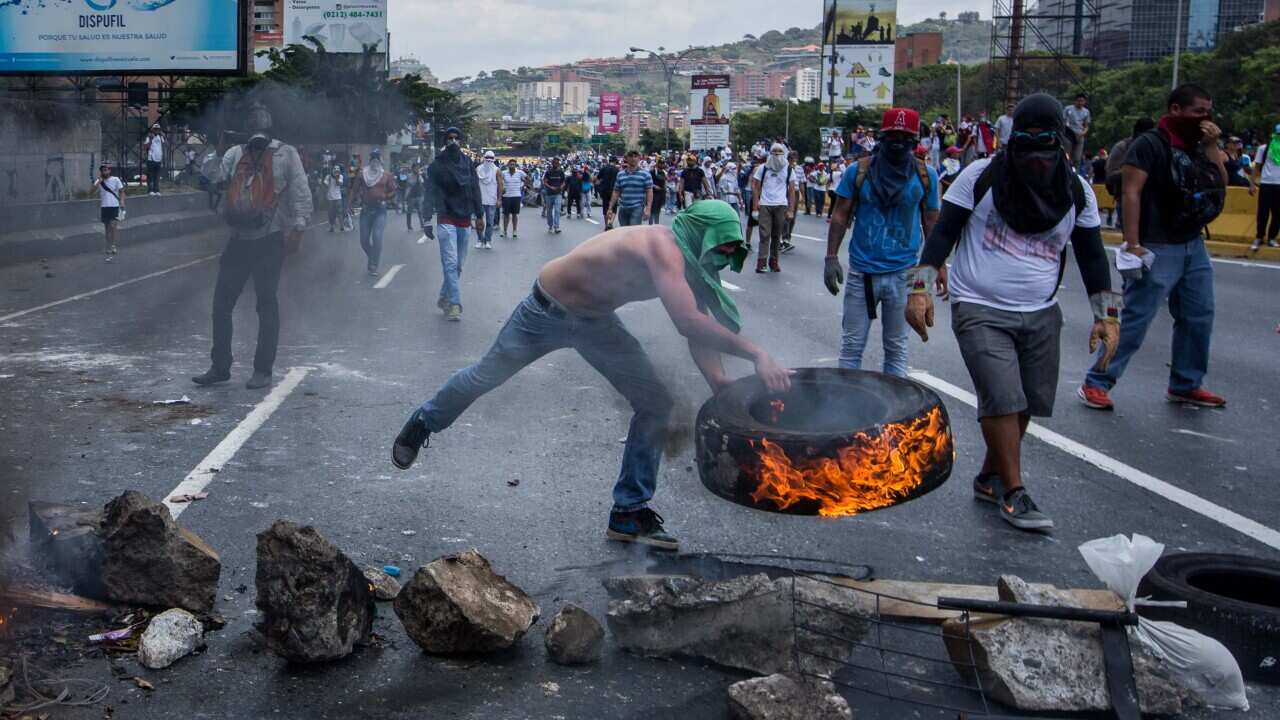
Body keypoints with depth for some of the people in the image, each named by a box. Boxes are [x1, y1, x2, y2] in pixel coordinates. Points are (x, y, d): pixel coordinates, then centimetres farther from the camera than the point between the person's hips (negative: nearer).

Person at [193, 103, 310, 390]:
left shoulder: (285, 153, 2)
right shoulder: (235, 154, 15)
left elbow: (301, 192, -4)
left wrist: (297, 227, -13)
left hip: (270, 239, -4)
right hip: (239, 238, 5)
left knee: (266, 304, 1)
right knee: (221, 302, 5)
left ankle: (263, 370, 9)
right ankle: (220, 366, 14)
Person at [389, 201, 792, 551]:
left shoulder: (686, 261, -7)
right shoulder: (664, 247, -34)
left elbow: (699, 328, -6)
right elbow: (687, 323, -47)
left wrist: (721, 385, -21)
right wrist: (755, 354, -47)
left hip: (595, 321, 8)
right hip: (547, 311, -7)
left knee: (655, 404, -4)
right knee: (485, 376, 13)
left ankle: (629, 513, 5)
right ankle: (423, 423, 45)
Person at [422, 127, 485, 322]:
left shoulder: (468, 163, 9)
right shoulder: (437, 164, -3)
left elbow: (475, 189, 12)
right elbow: (431, 191, -8)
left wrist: (479, 215, 9)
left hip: (465, 220, 5)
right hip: (446, 220, -5)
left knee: (458, 264, 10)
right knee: (450, 263, -11)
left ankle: (444, 298, 25)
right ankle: (454, 304, -13)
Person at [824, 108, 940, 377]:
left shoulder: (926, 175, 2)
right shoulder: (859, 171, -1)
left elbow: (931, 222, 7)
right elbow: (840, 216, 2)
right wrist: (831, 257, -5)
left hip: (904, 273, 0)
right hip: (862, 271, 0)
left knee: (896, 347, 10)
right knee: (852, 345, 6)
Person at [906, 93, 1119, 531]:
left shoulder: (1077, 191, 3)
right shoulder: (981, 176, -7)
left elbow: (1091, 255, 10)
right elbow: (943, 233, -4)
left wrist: (1106, 315, 5)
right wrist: (920, 288, -14)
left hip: (1041, 315, 5)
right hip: (980, 311, -4)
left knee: (1027, 403, 8)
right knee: (1003, 399, -14)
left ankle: (989, 478, 27)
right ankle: (1013, 493, -1)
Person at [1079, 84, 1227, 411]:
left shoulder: (1197, 147, 13)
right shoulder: (1149, 144, -10)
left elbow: (1220, 186, 8)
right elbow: (1131, 193, -16)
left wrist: (1212, 148, -3)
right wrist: (1132, 245, -23)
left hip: (1194, 246, 8)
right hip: (1158, 249, -8)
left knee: (1199, 317, 12)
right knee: (1136, 319, -8)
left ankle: (1186, 385, 25)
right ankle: (1096, 384, -1)